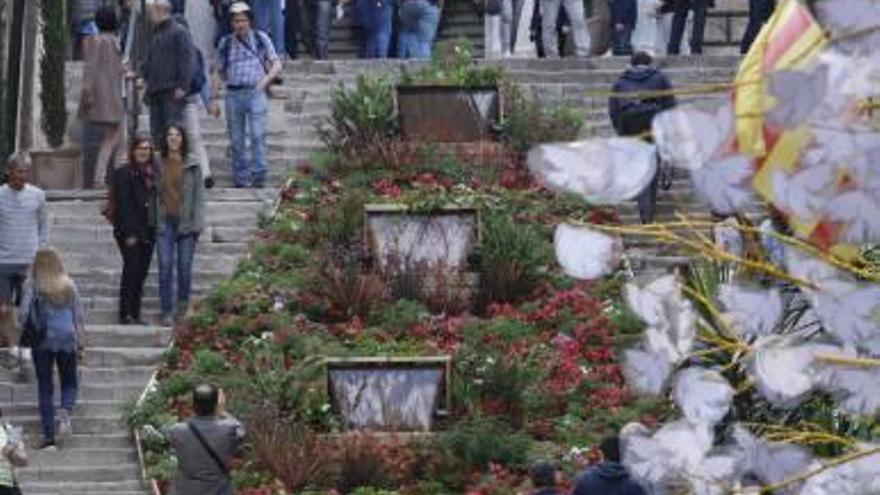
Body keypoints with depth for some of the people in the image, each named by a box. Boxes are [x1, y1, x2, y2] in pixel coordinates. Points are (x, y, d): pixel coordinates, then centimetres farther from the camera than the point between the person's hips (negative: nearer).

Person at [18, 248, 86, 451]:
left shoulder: (33, 286, -5)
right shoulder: (69, 286, 2)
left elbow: (23, 314, -9)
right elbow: (79, 315, 5)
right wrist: (81, 341, 14)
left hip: (43, 342, -2)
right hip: (67, 339, 2)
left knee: (45, 387, 6)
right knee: (69, 383, 16)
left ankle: (49, 437, 3)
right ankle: (66, 412, -15)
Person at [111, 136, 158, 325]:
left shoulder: (153, 173, 13)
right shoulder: (124, 174, -6)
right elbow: (123, 204, -11)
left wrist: (155, 228, 7)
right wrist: (129, 233, -15)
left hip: (148, 231, 6)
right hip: (130, 232, -6)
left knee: (141, 272, 7)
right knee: (132, 269, -9)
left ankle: (135, 314, 12)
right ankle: (126, 314, -7)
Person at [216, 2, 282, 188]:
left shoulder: (261, 39, 7)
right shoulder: (226, 43, 11)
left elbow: (277, 65, 8)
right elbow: (221, 71, 18)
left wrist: (265, 79, -9)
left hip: (255, 93, -2)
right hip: (233, 94, 2)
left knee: (258, 135, -14)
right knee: (236, 139, 3)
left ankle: (259, 175, -14)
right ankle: (241, 178, 10)